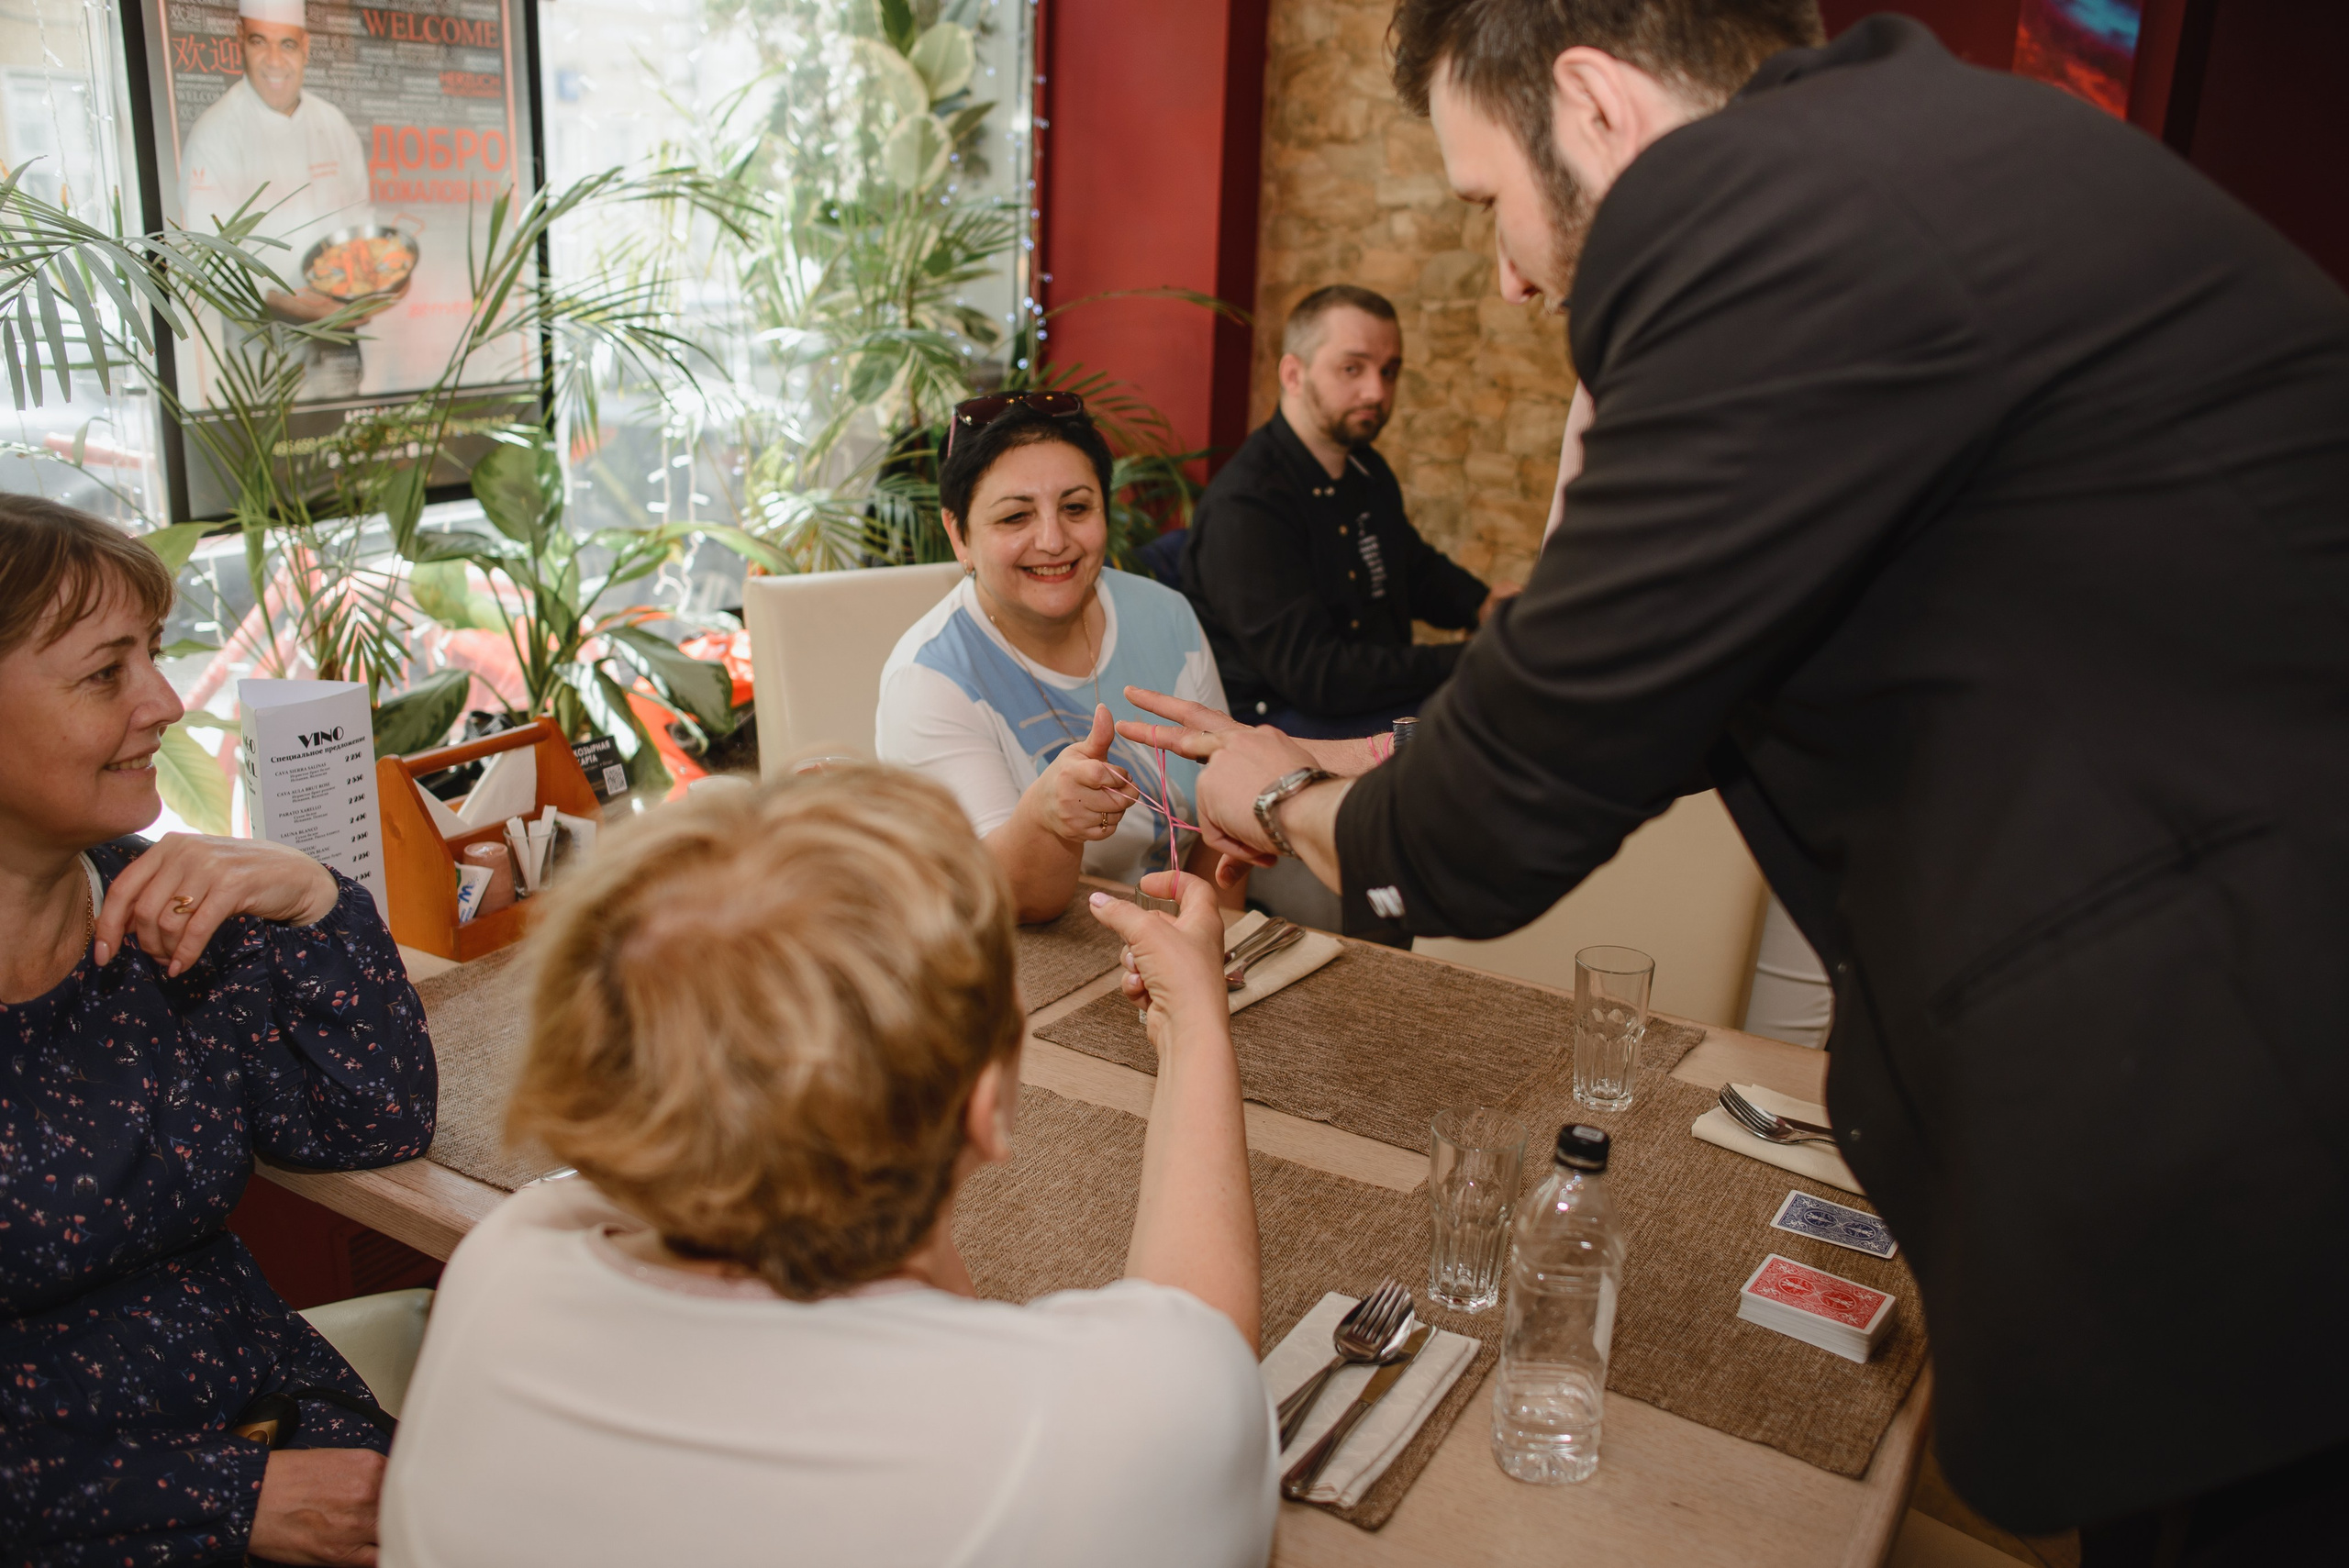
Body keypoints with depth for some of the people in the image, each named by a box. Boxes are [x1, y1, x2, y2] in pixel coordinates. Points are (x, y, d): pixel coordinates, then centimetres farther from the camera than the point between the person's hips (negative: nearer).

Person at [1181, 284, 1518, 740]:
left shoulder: (1367, 470, 10)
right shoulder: (1243, 507, -19)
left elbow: (1418, 566, 30)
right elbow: (1314, 675, -24)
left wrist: (1481, 604, 6)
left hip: (1379, 695, 9)